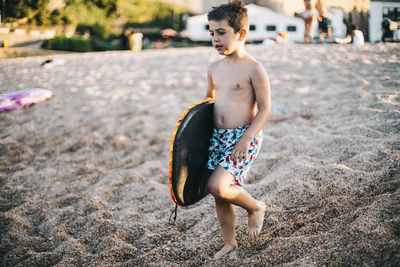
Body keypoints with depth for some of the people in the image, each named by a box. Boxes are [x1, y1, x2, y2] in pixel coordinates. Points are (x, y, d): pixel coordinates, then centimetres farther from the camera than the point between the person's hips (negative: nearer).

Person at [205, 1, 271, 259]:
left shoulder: (254, 68, -10)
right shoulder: (214, 69, 9)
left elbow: (265, 109, -10)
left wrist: (246, 138, -18)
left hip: (244, 136, -6)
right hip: (217, 138, 7)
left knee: (217, 186, -20)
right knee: (220, 195, 9)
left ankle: (255, 207, 9)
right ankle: (230, 243, 29)